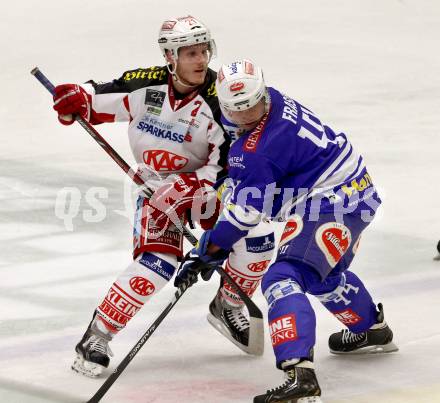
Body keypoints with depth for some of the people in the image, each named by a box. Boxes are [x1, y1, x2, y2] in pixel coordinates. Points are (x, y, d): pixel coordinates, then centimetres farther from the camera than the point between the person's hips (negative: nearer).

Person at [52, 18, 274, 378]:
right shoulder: (144, 85, -14)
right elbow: (99, 99, 1)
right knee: (158, 262, -23)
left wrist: (192, 186, -33)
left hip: (201, 184, 2)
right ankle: (98, 335, -11)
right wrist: (77, 98, -21)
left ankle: (228, 307, 12)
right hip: (156, 186, -1)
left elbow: (228, 162, -20)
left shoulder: (218, 98, -19)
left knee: (256, 235, -15)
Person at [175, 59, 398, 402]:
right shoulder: (276, 101, 2)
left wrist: (206, 251, -9)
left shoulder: (256, 151, -24)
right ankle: (373, 330, 60)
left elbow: (244, 212, -17)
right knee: (324, 274, 34)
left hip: (330, 205, -11)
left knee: (283, 279, -22)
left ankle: (300, 375, -37)